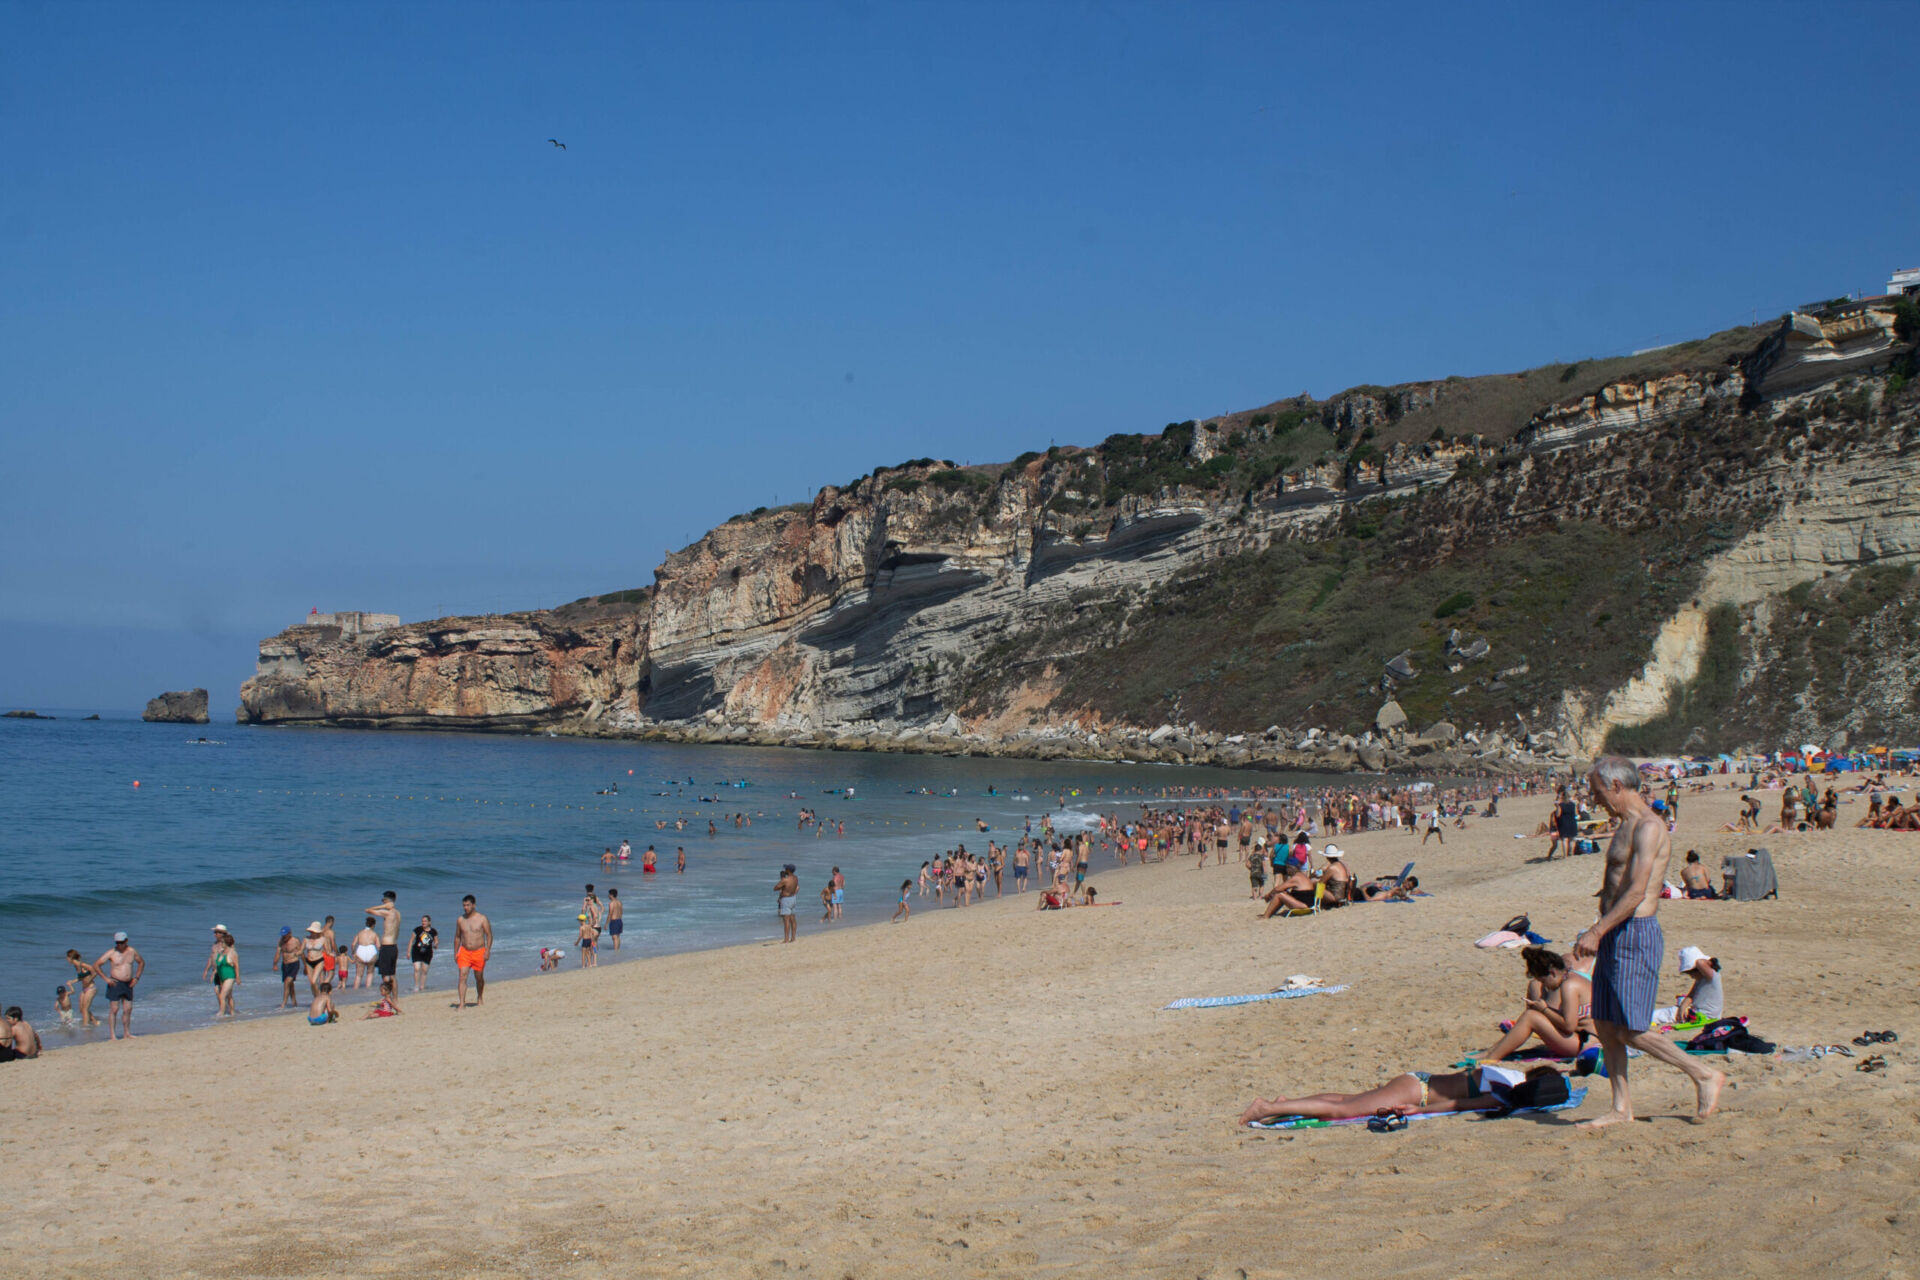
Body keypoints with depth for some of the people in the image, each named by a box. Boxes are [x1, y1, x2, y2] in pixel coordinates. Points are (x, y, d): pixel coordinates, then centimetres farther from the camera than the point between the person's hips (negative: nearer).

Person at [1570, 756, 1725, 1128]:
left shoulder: (1649, 828, -15)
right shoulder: (1626, 826, 16)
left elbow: (1636, 893, -22)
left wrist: (1596, 932, -22)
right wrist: (1597, 933, 21)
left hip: (1636, 936, -10)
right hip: (1614, 937, 10)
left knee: (1630, 1031, -8)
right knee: (1604, 1025, 8)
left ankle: (1704, 1076, 6)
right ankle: (1622, 1107, 14)